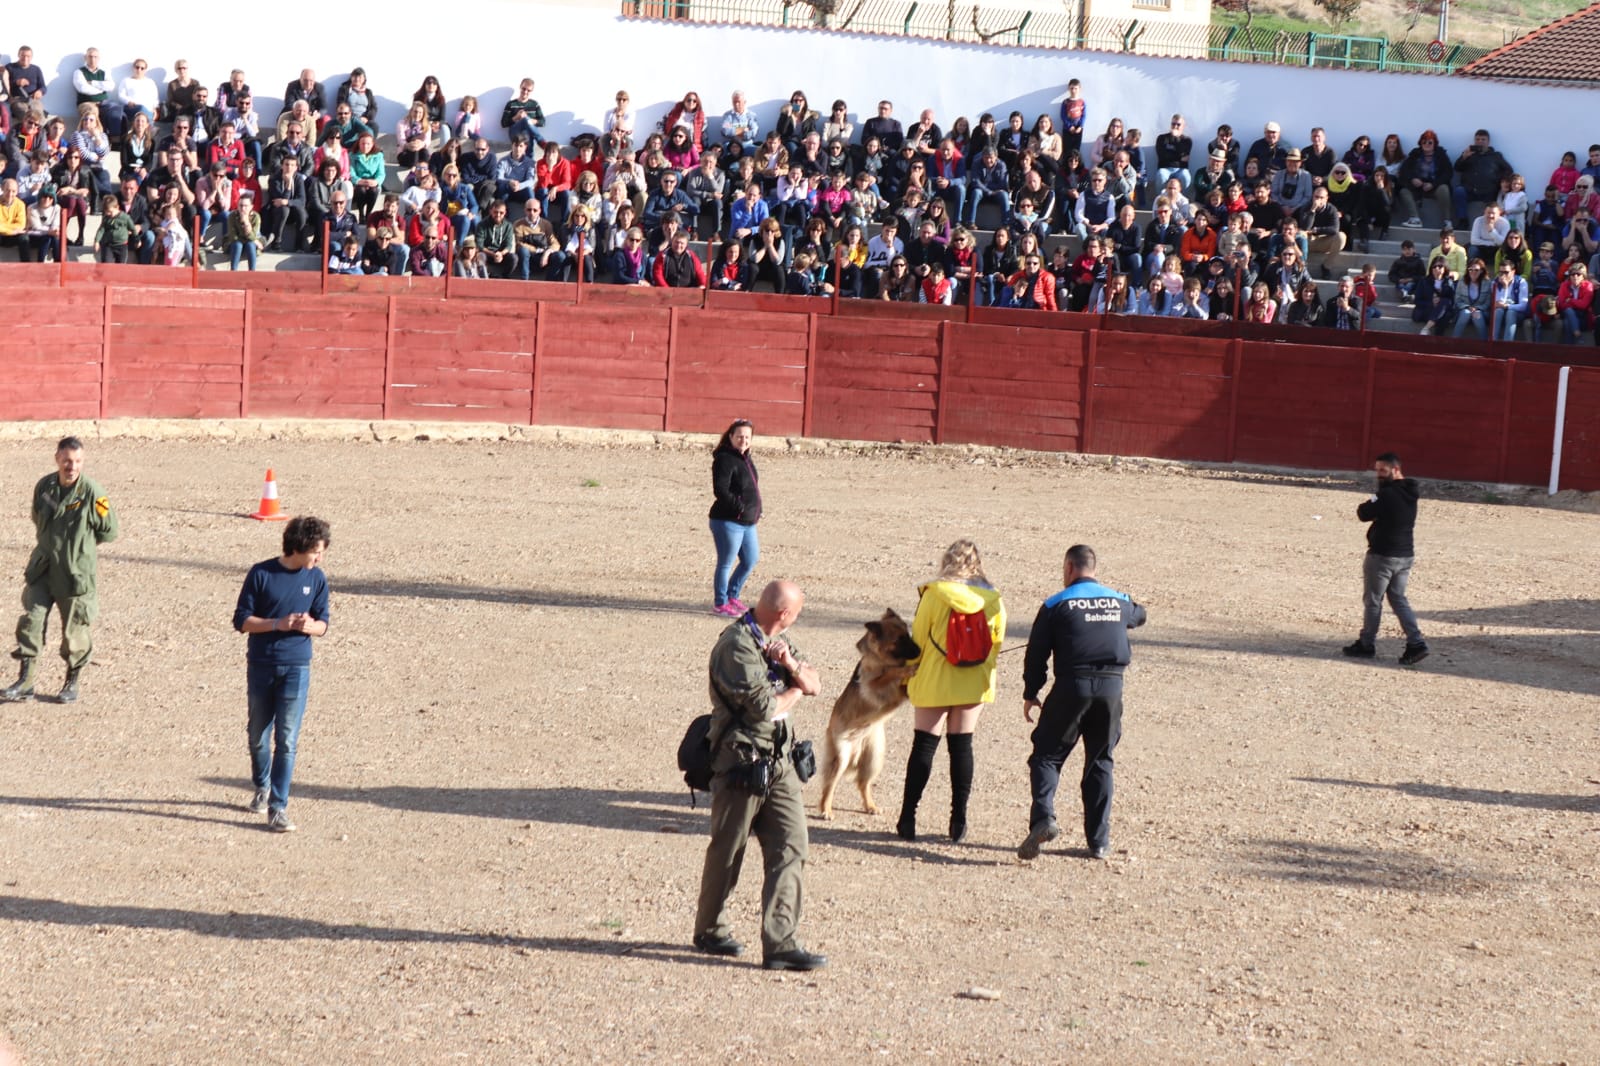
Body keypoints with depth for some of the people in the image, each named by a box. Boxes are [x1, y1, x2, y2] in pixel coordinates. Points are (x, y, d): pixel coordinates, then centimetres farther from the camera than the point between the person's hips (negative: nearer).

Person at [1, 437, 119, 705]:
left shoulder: (92, 493, -14)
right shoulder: (44, 486, -1)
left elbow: (109, 532, -4)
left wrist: (82, 548, 2)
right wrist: (50, 544, 12)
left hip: (77, 572, -4)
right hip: (43, 569, 4)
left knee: (75, 629, 5)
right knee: (30, 620, 1)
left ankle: (72, 683, 22)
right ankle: (25, 682, 8)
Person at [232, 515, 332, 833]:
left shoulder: (317, 578, -1)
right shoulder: (261, 574, -8)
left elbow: (323, 624, 6)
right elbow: (242, 620, -6)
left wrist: (309, 626, -17)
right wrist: (278, 623, -20)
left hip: (296, 669, 0)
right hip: (260, 666, 0)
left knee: (286, 740, -7)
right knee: (258, 736, 14)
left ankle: (278, 808, -4)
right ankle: (262, 788, 39)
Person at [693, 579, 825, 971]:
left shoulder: (778, 640, 13)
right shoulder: (736, 645, -16)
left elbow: (814, 685, 12)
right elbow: (764, 706, -21)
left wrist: (791, 665, -9)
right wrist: (793, 693, -1)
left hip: (780, 762, 8)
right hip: (741, 762, -8)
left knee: (790, 850, -2)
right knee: (727, 852, 7)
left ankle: (780, 944, -4)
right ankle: (709, 931, 24)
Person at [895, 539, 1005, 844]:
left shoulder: (935, 595, -10)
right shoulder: (993, 600, -2)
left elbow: (918, 637, -5)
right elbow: (997, 642, 5)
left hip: (935, 681, -2)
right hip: (974, 683, 2)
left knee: (924, 746, 4)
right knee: (962, 747, 9)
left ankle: (908, 818, 3)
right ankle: (958, 820, 8)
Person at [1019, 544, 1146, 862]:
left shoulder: (1056, 605, 0)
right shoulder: (1119, 602, 13)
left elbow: (1037, 654, 1)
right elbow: (1139, 616, 38)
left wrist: (1031, 694, 11)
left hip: (1072, 685, -3)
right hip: (1111, 686, 3)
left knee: (1046, 755, 5)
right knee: (1100, 762, 13)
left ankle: (1043, 817, -20)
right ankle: (1099, 841, 11)